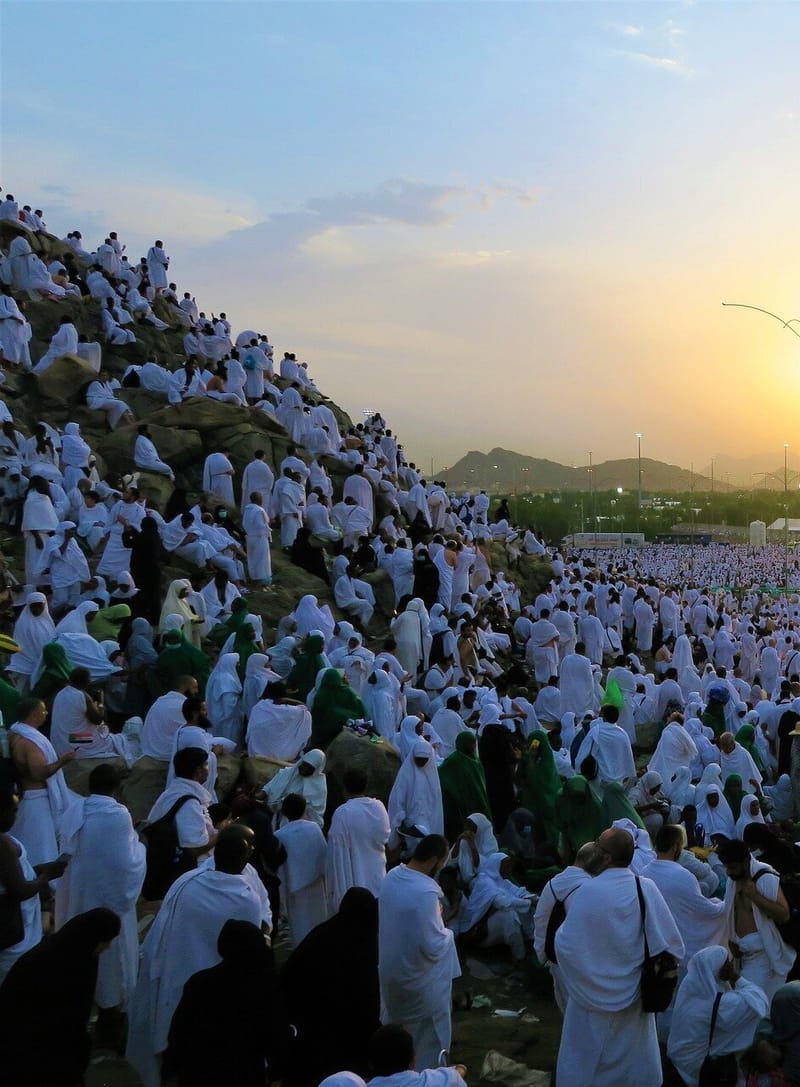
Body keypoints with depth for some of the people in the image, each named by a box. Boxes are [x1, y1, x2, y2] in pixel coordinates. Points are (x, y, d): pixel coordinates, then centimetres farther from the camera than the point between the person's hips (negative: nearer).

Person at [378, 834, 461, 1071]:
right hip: (419, 977, -8)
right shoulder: (425, 892, -31)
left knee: (399, 1025, 29)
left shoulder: (392, 876, -6)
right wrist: (446, 932, -8)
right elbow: (432, 946, -27)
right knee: (430, 1034, 15)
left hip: (390, 969, 8)